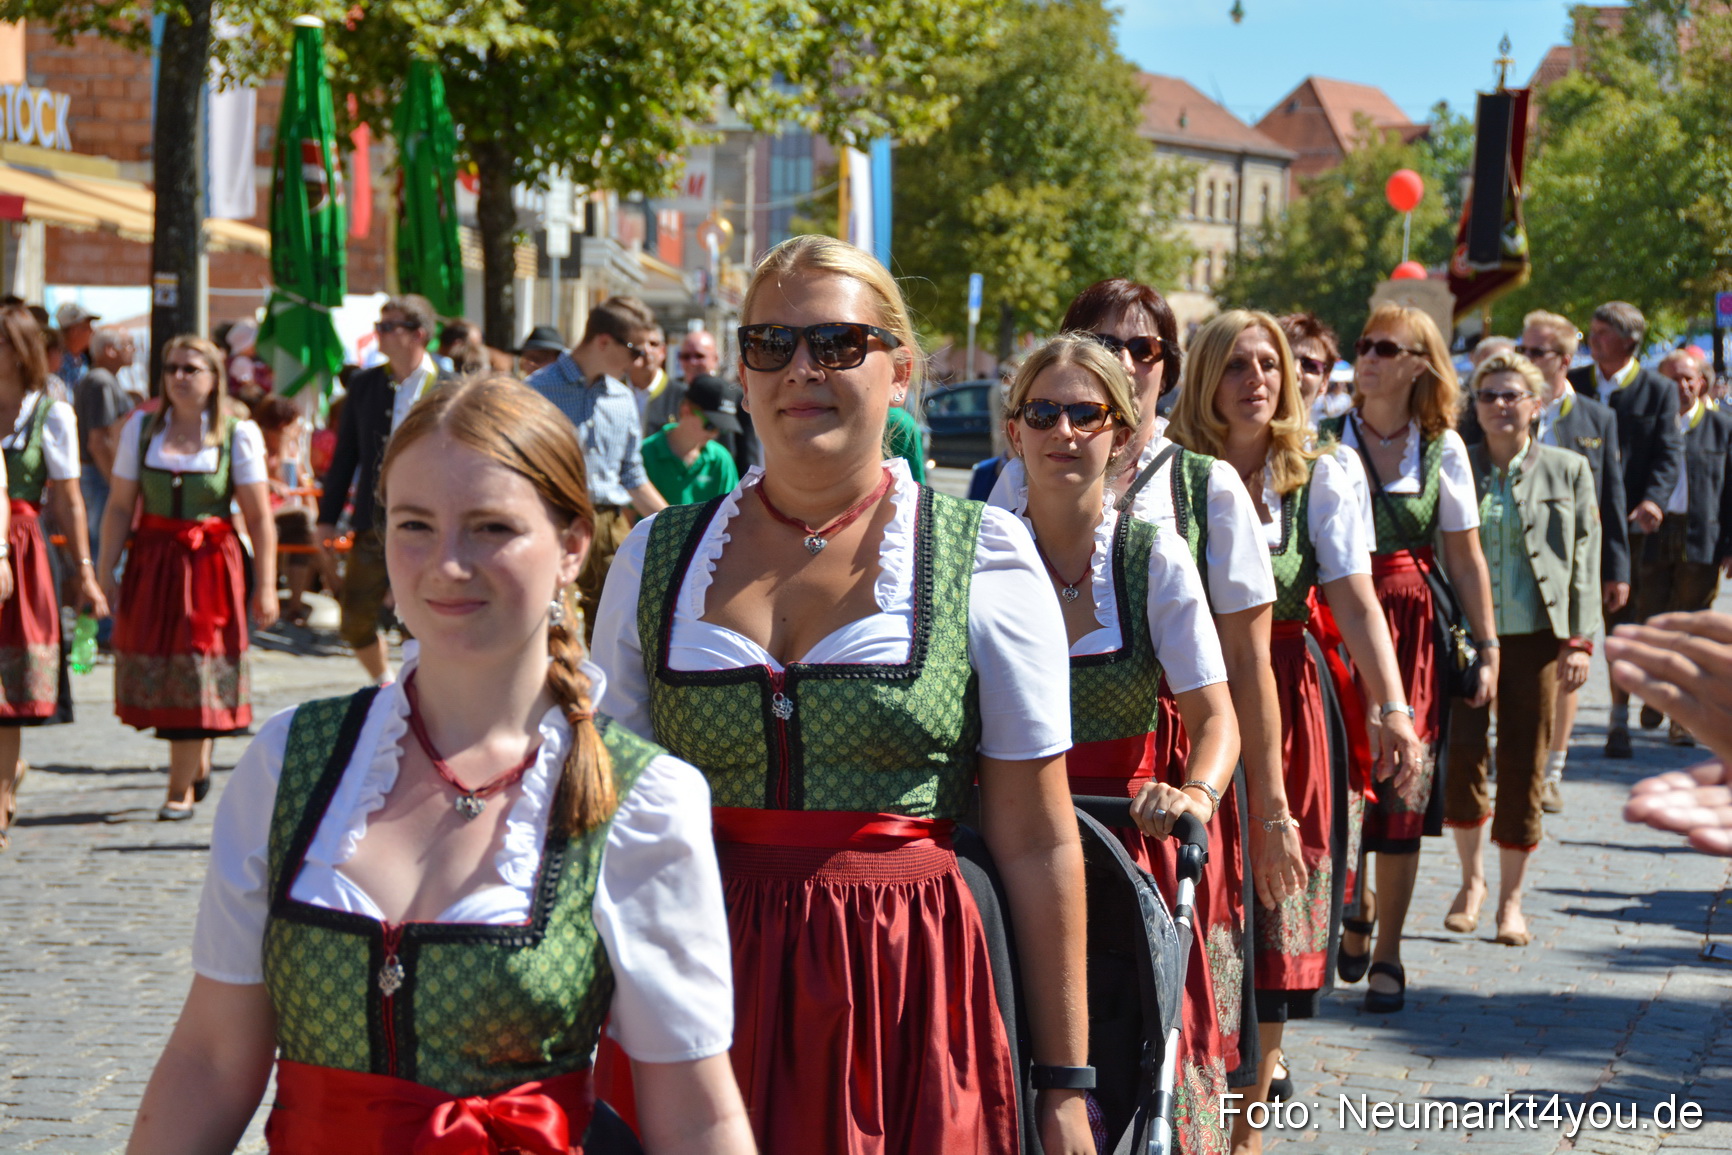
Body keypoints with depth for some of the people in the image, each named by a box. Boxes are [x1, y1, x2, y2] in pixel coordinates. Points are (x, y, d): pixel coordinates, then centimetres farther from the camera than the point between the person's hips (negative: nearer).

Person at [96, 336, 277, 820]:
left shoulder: (238, 434, -3)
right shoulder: (141, 427, 4)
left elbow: (259, 517, -5)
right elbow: (120, 507, 3)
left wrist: (265, 586, -10)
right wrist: (106, 571, -2)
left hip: (211, 563, -3)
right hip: (151, 562, 3)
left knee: (197, 672, -2)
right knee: (154, 668, 6)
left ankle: (181, 789, 6)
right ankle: (198, 763, 29)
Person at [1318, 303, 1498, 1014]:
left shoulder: (1442, 448, 4)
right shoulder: (1326, 441, 2)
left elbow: (1466, 558, 8)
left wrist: (1487, 645, 6)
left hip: (1414, 630, 0)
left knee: (1403, 791, -1)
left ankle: (1387, 954, 9)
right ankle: (1355, 909, 23)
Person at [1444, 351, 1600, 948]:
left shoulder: (1567, 470, 7)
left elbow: (1585, 559, 5)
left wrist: (1580, 639, -4)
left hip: (1536, 636, 0)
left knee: (1524, 765, 1)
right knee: (1461, 751, -13)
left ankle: (1510, 899, 13)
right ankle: (1472, 878, 10)